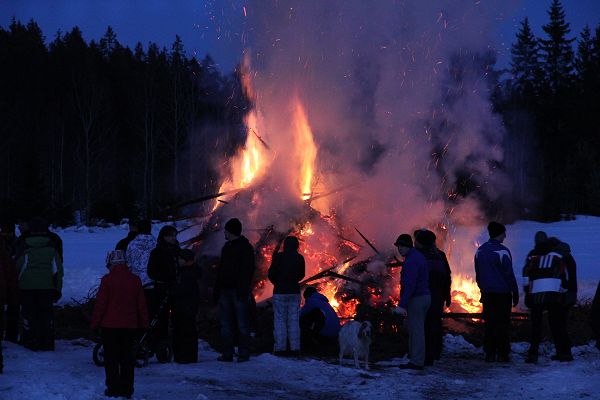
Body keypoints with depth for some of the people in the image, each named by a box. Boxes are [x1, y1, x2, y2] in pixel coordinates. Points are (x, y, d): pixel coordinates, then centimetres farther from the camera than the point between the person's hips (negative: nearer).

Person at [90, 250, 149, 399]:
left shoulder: (107, 280, -9)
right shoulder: (135, 280, 3)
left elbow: (100, 303, -9)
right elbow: (141, 304, 8)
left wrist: (94, 323, 0)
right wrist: (143, 324, 17)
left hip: (110, 325, -3)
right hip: (130, 325, 4)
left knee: (111, 359, 4)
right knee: (127, 358, 9)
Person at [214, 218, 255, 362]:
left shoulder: (245, 247, -5)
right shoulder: (227, 247, 19)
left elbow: (248, 270, -12)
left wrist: (243, 290, -20)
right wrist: (217, 289, 15)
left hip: (239, 292, -8)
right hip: (225, 291, 8)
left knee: (242, 324, -3)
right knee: (225, 324, 6)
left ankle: (244, 353, 1)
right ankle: (227, 353, 9)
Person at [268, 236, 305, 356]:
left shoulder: (279, 257, -10)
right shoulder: (300, 258, 0)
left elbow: (271, 274, -5)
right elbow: (301, 275, 10)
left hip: (280, 291, -3)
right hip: (295, 291, 3)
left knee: (280, 320, 1)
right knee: (294, 320, 7)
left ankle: (280, 347, -4)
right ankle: (295, 347, 5)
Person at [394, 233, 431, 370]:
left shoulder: (411, 260, -18)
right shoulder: (419, 256, 15)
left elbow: (409, 285, -25)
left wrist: (402, 304, -26)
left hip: (416, 299, -10)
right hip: (425, 296, 10)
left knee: (416, 330, -6)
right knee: (416, 329, 16)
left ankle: (416, 362, -3)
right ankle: (417, 359, 21)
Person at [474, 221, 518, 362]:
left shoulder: (480, 251, 9)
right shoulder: (502, 251, -12)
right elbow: (509, 274, -11)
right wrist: (515, 293, -5)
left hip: (487, 294, 6)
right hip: (502, 293, -6)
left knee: (489, 323, 8)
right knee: (503, 323, -1)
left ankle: (490, 353, 7)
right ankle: (503, 353, -1)